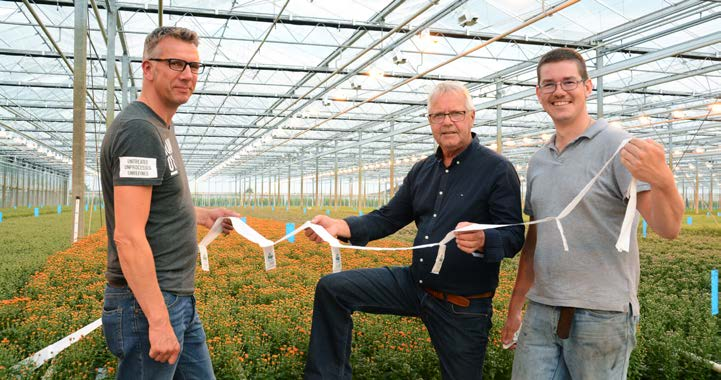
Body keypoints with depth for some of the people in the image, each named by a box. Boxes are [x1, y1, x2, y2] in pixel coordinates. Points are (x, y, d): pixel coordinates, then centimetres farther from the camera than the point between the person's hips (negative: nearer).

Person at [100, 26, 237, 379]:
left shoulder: (161, 127, 14)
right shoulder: (138, 129, -18)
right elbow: (128, 237, -24)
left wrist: (201, 215, 13)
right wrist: (159, 321, -23)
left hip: (178, 298, 10)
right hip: (147, 302, -10)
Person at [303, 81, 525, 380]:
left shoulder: (497, 170, -11)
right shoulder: (422, 171, 9)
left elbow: (514, 237, -15)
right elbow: (388, 218, 9)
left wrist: (482, 241, -39)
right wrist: (341, 226, -9)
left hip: (463, 306, -5)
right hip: (414, 283, 6)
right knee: (332, 288, -3)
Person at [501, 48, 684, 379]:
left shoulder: (616, 146, -8)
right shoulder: (538, 161, 10)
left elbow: (668, 228, -16)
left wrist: (662, 180, -37)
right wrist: (515, 307, 18)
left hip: (601, 315, -5)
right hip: (540, 313, 5)